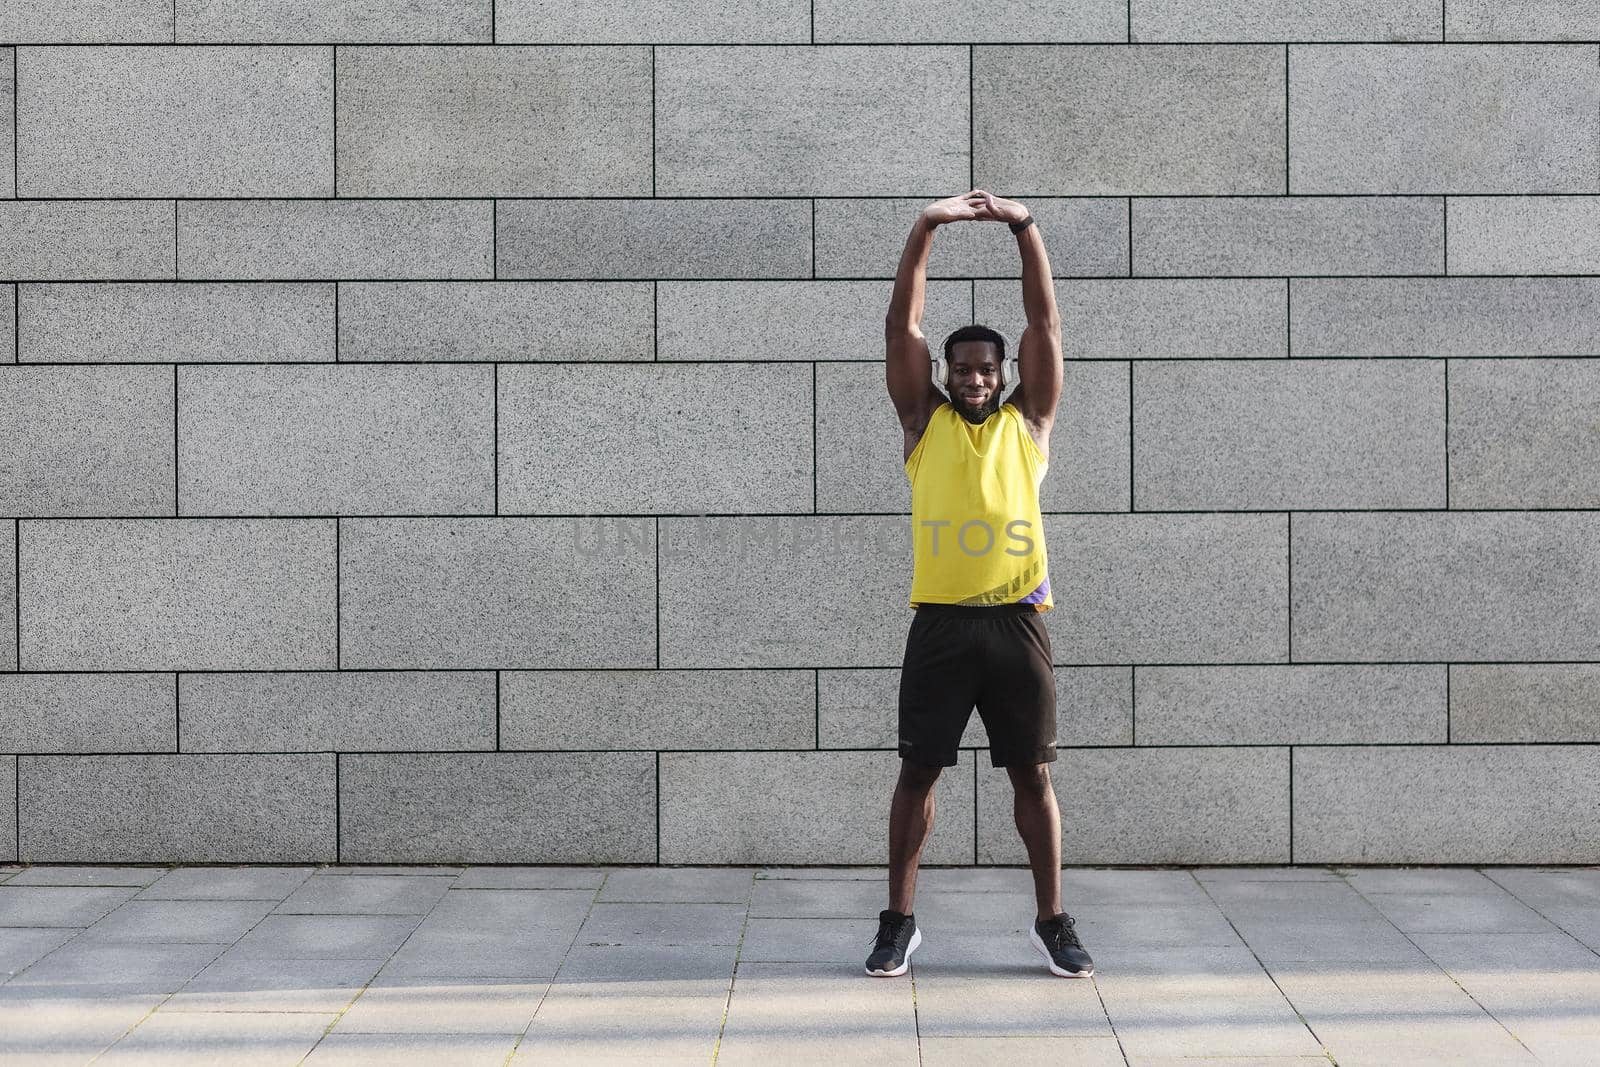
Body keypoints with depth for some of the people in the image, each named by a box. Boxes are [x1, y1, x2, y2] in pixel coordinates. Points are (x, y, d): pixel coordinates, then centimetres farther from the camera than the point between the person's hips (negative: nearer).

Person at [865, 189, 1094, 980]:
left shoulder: (1027, 422, 9)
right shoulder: (924, 421, 8)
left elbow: (1045, 325, 3)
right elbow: (901, 328, 1)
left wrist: (1026, 230, -6)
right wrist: (926, 230, -8)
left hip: (1016, 620, 0)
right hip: (940, 623, 0)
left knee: (1032, 772, 5)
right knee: (918, 770, 4)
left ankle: (1051, 921, 15)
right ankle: (898, 921, 13)